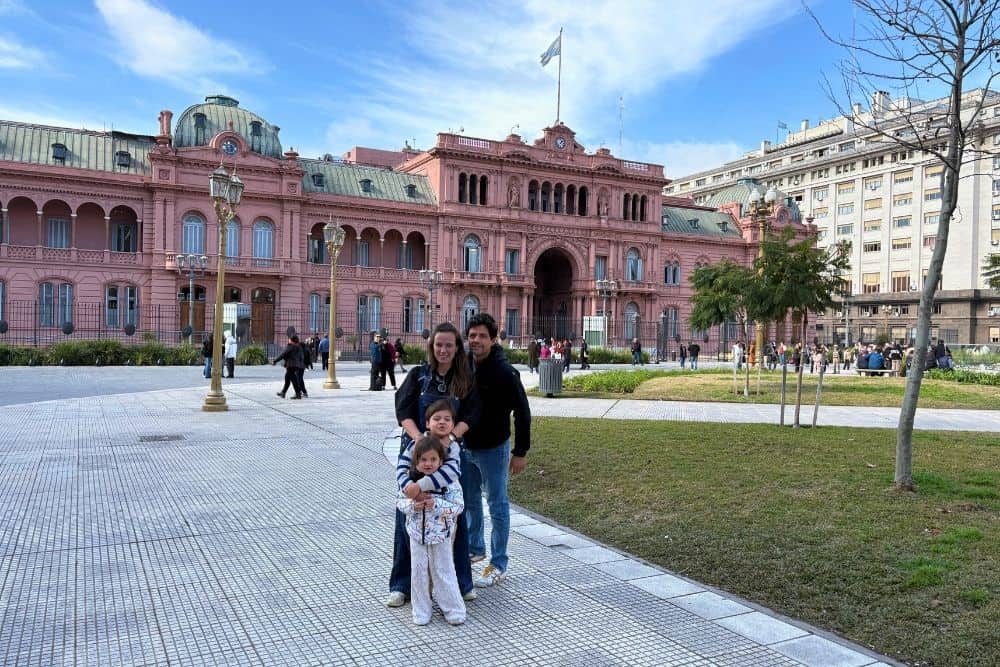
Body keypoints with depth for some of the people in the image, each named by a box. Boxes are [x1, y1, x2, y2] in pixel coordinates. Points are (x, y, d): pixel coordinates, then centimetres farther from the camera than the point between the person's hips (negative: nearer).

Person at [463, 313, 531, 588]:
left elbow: (522, 413, -15)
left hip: (493, 449, -6)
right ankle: (475, 548, 40)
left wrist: (520, 452, -15)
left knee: (497, 505, 6)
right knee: (469, 501, 19)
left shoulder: (504, 372, -18)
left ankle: (498, 564, 18)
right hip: (464, 447, 6)